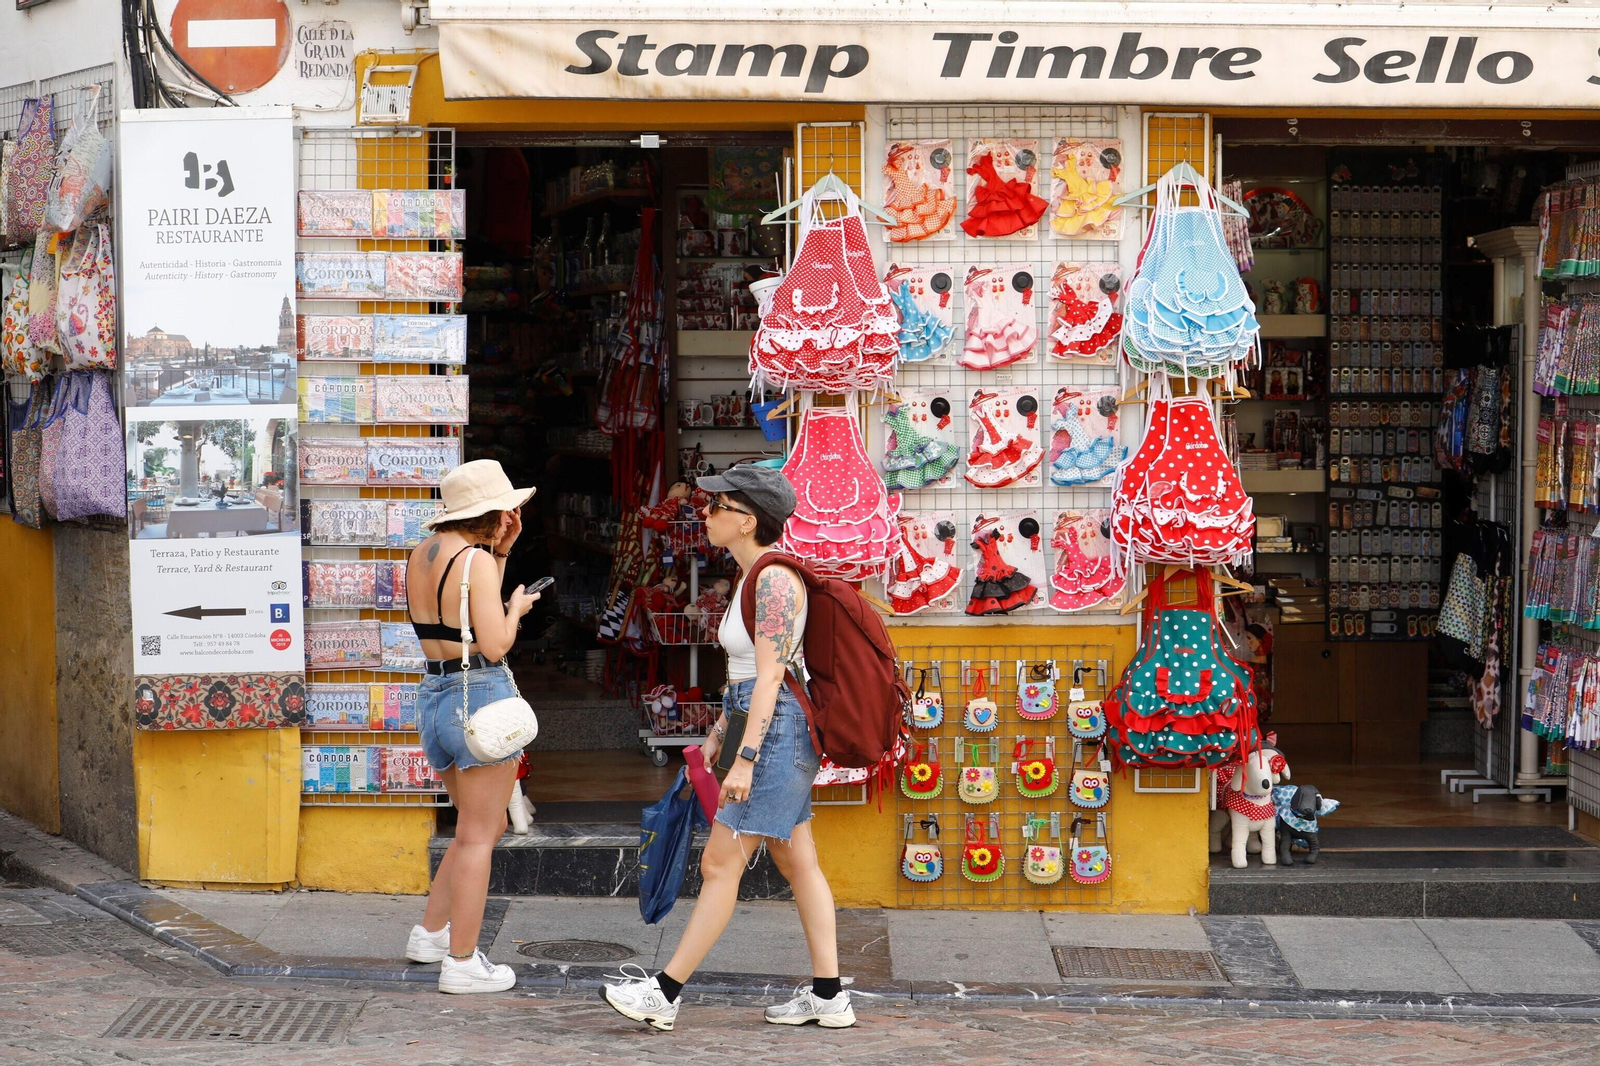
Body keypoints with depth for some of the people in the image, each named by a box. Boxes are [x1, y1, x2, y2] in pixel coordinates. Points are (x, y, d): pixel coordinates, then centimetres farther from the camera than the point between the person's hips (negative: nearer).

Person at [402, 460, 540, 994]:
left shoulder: (421, 555, 10)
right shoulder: (474, 560, -16)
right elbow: (495, 643, -20)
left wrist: (500, 554, 16)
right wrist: (517, 607, -1)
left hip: (433, 697, 9)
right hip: (482, 695, -9)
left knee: (485, 825, 23)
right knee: (478, 836, 0)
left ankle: (430, 934, 27)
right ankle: (462, 964, 4)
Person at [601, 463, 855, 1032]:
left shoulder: (774, 579, -17)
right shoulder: (753, 577, 14)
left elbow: (770, 675, -22)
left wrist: (745, 757, -24)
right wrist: (717, 733, 22)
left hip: (776, 730, -11)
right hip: (768, 733, 11)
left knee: (720, 865, -5)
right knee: (797, 863, 11)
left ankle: (664, 994, 0)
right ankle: (828, 996, 15)